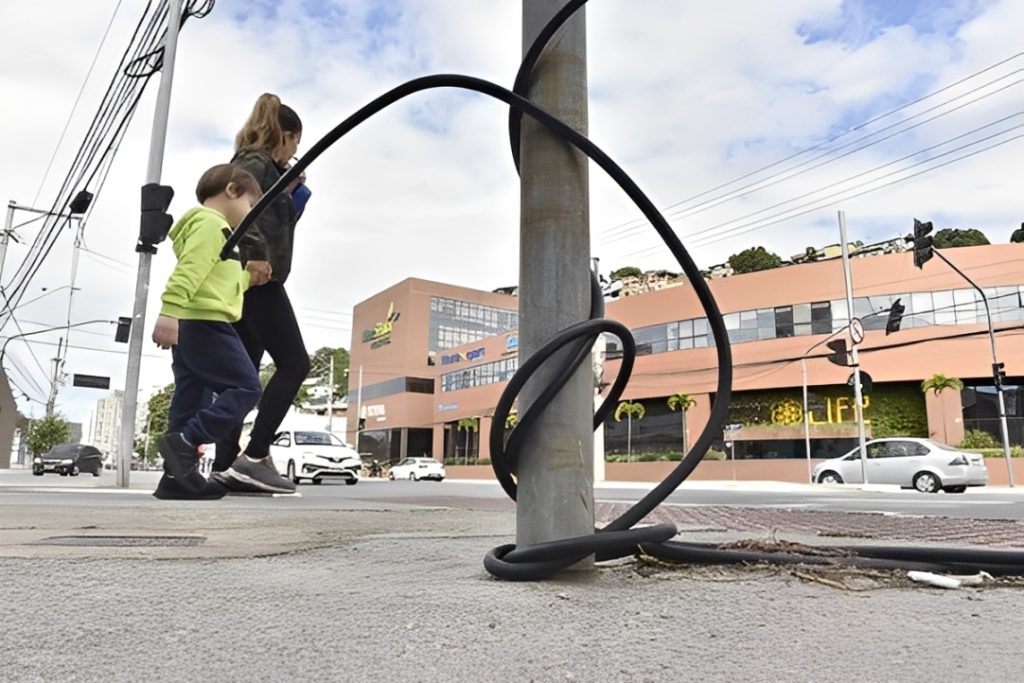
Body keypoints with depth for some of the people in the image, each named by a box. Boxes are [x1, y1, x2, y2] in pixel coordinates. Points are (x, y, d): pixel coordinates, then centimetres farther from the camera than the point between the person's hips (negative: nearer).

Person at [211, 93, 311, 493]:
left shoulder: (262, 167, 25)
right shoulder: (256, 162, -4)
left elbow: (277, 224, 27)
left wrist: (292, 192, 18)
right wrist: (255, 255, -32)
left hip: (247, 284, 10)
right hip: (258, 280, -10)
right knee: (294, 364, -9)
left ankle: (225, 466, 5)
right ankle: (255, 455, -12)